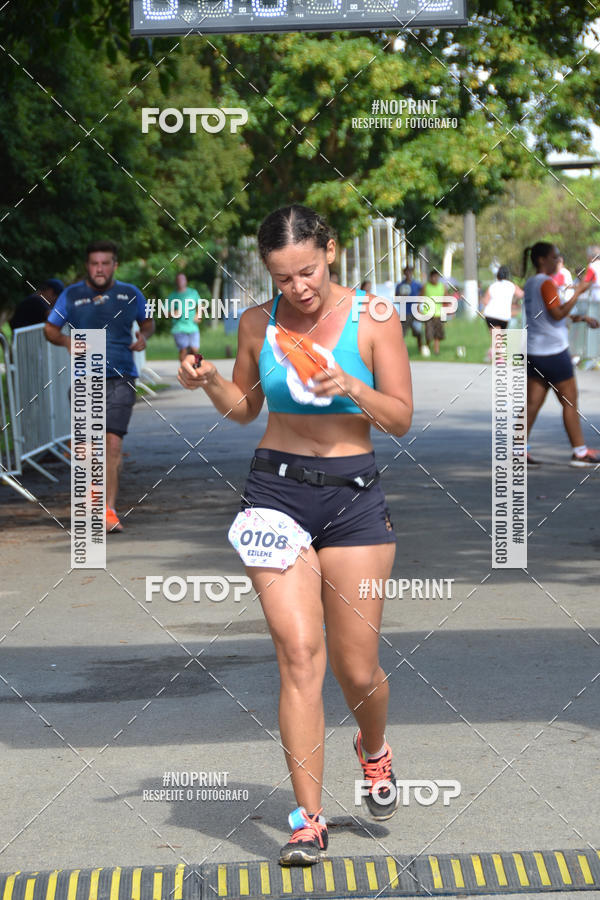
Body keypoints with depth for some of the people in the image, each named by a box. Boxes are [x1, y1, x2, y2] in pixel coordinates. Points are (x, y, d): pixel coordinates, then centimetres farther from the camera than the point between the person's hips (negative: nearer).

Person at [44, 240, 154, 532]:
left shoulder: (130, 294, 8)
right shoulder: (71, 295, 6)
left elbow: (147, 321, 24)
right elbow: (50, 329, 12)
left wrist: (144, 336, 1)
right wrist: (65, 340, -9)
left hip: (120, 378, -1)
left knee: (113, 443, -13)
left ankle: (109, 509, -11)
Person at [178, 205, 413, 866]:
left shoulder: (373, 320, -2)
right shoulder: (258, 323, 3)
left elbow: (402, 419, 0)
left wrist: (352, 388, -18)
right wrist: (209, 383, -3)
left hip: (353, 495, 0)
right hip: (275, 489, 1)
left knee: (357, 669, 4)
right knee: (299, 653, -11)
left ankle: (373, 749, 39)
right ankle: (308, 820, -5)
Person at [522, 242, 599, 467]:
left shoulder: (530, 284, 15)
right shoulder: (546, 283, -13)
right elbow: (558, 314, -20)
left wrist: (580, 318, 20)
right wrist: (577, 293, -15)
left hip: (534, 352, 8)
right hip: (553, 352, -8)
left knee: (532, 402, 5)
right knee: (570, 402, 1)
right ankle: (580, 452, 7)